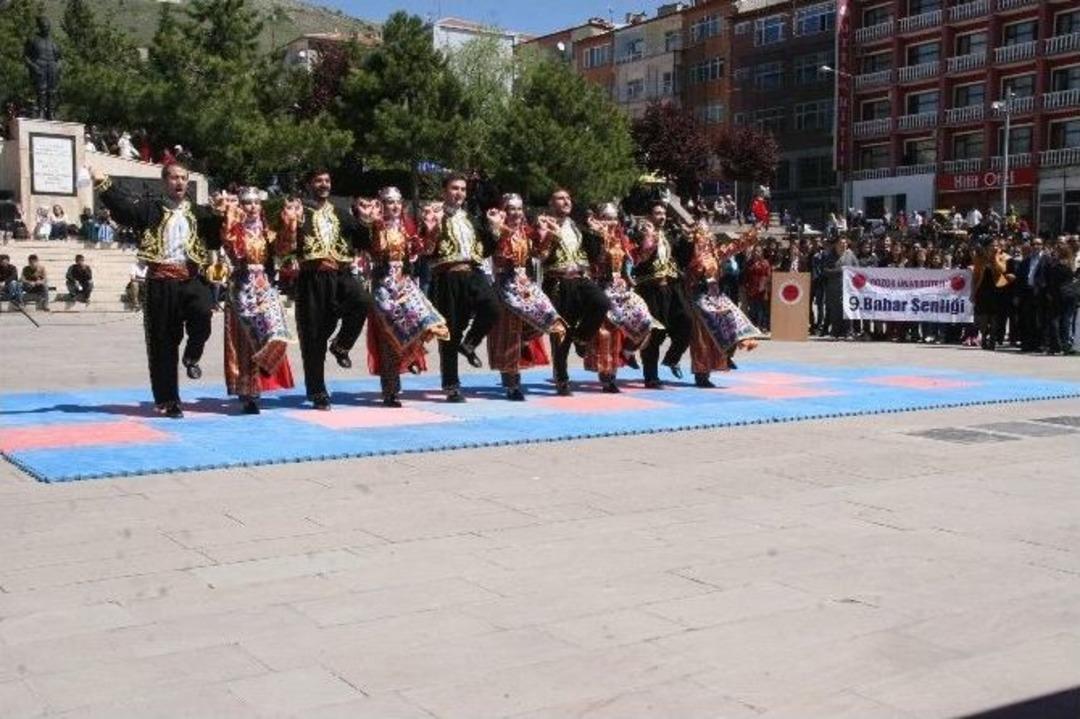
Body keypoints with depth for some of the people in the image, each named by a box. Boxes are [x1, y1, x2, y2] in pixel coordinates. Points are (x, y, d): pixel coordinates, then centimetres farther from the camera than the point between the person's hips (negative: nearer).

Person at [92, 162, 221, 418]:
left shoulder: (200, 213, 16)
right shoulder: (150, 209, 9)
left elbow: (216, 240, 10)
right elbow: (123, 206, -5)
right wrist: (103, 184, -18)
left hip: (192, 278, 1)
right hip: (161, 281, -1)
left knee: (202, 315, -30)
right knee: (163, 343, 2)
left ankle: (192, 356, 2)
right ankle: (168, 400, 12)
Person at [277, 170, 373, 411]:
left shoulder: (340, 214, 16)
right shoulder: (298, 212, 5)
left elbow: (363, 242, 17)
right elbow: (282, 251, -4)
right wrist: (289, 224, -18)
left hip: (340, 274, 2)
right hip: (312, 278, -2)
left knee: (363, 301, -30)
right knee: (313, 337, 0)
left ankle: (340, 345, -4)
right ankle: (318, 393, 13)